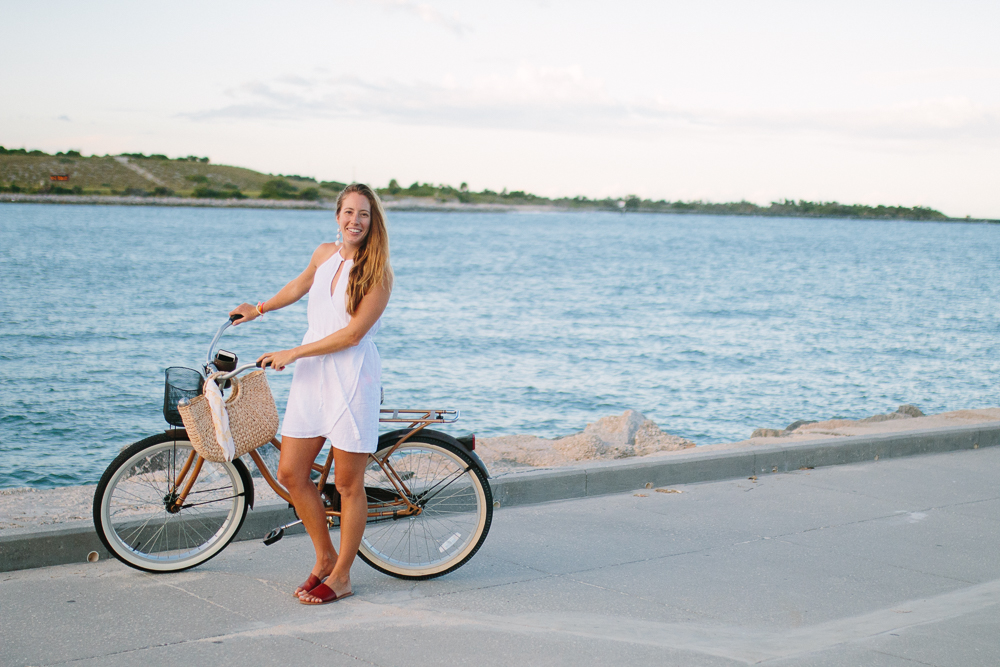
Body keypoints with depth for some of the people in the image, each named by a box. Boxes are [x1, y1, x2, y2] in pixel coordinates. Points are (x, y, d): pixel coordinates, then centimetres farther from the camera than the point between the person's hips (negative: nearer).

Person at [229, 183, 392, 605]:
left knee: (348, 484, 2)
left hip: (352, 379, -6)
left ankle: (341, 576, 15)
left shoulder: (378, 273, -9)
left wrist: (293, 353, -13)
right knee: (290, 474, 5)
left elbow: (352, 334, -14)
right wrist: (259, 309, 43)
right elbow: (300, 286, 31)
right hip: (310, 378, 6)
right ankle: (325, 557, 23)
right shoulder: (324, 255, 8)